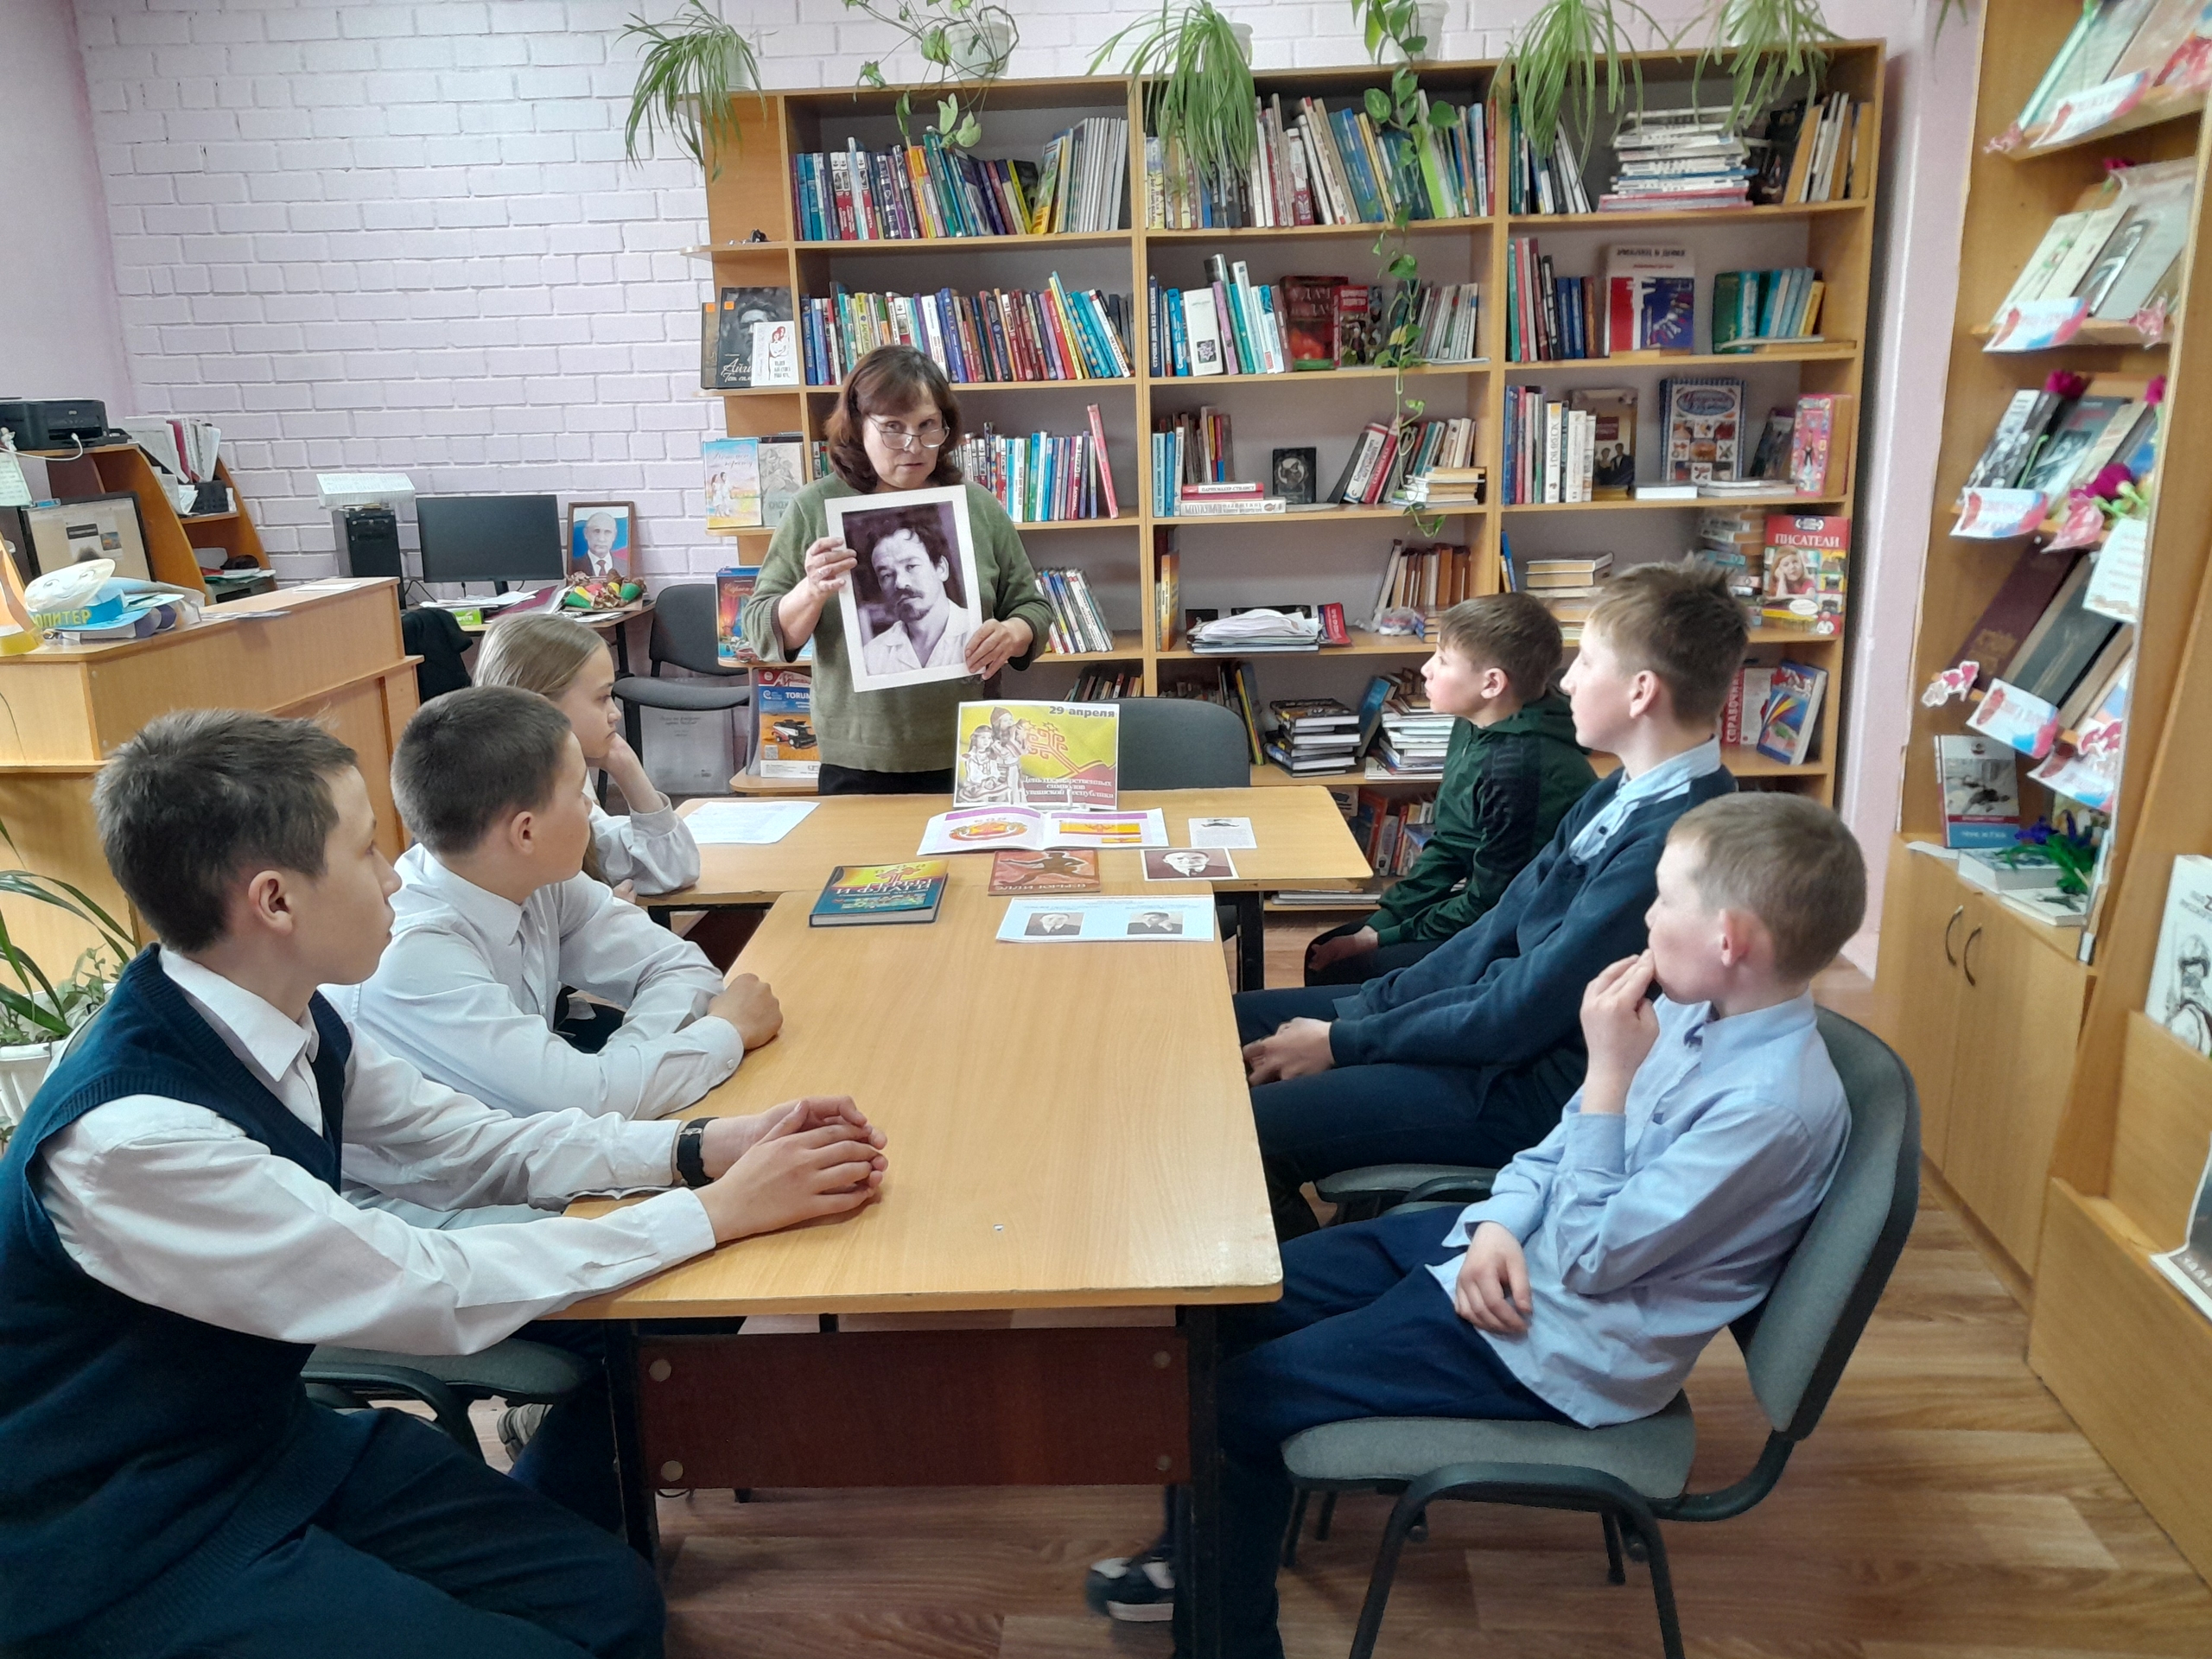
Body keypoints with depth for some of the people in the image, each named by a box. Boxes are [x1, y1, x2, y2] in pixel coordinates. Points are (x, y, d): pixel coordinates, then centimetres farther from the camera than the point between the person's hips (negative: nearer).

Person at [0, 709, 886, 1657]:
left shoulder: (292, 1022, -8)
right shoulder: (128, 1134, -31)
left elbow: (463, 1143, 4)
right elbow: (430, 1293, -28)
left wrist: (702, 1149, -9)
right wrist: (719, 1212, -22)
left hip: (266, 1434, 7)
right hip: (122, 1551, -6)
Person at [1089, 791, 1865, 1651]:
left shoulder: (1777, 1106, -27)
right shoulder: (1695, 1007, -1)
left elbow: (1590, 1257, -25)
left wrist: (1609, 1074, -25)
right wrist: (1499, 1223, -8)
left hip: (1556, 1346, -9)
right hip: (1503, 1255, 9)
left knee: (1239, 1401, -9)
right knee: (1232, 1298, 9)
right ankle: (1215, 1553, 27)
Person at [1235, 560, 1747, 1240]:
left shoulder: (1674, 841, -26)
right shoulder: (1630, 792, 5)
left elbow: (1521, 1016, -23)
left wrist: (1341, 1042, -13)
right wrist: (1361, 1008, 1)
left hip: (1537, 1084, -10)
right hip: (1496, 1014, 10)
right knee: (1230, 1026, 9)